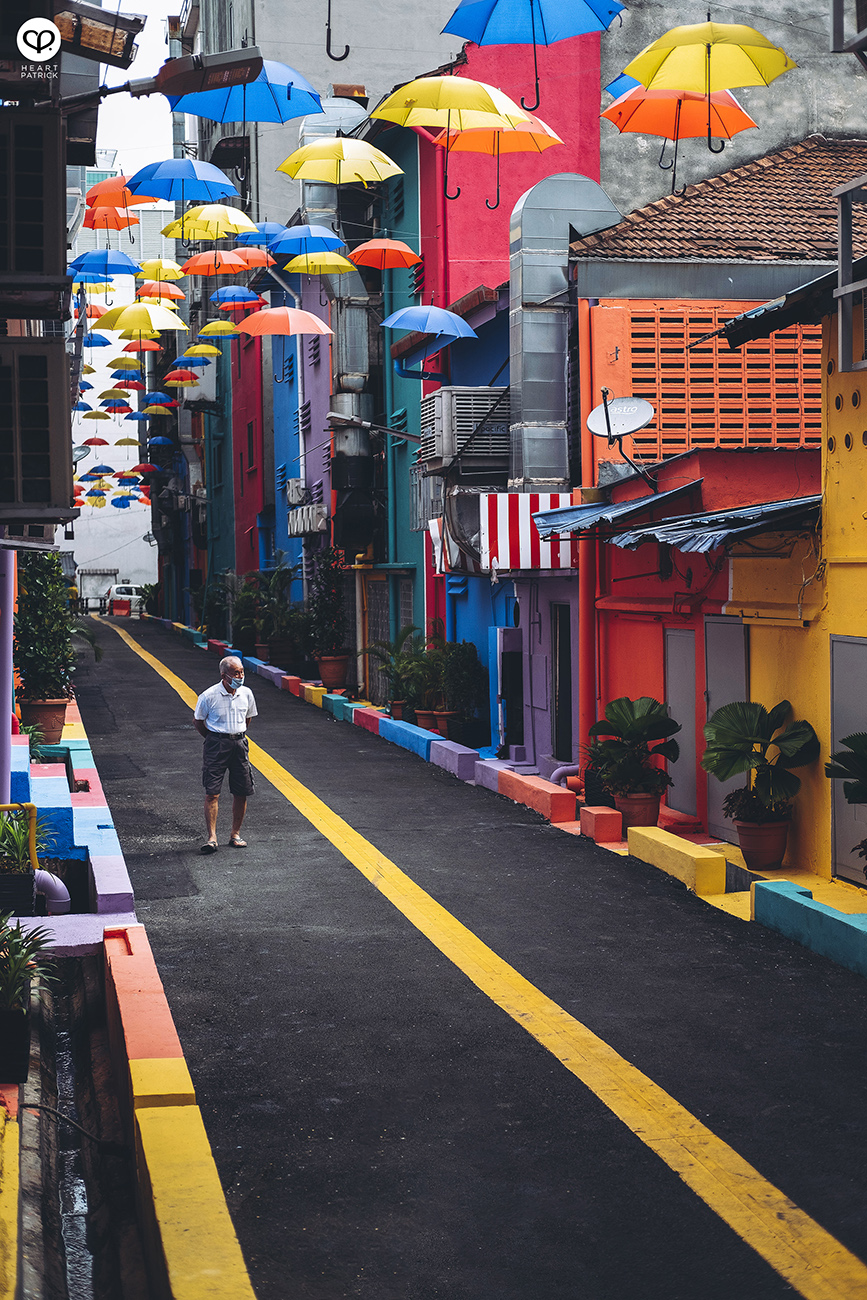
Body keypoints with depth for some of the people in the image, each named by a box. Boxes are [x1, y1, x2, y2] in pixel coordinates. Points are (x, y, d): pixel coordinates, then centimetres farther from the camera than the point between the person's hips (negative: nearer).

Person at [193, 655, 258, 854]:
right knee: (212, 792, -9)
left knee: (241, 792, 5)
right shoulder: (209, 696, -10)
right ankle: (212, 837, -8)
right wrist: (214, 740, 4)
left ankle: (235, 835, 18)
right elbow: (199, 722, 3)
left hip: (239, 744, 4)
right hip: (216, 745, -4)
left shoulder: (246, 694, 2)